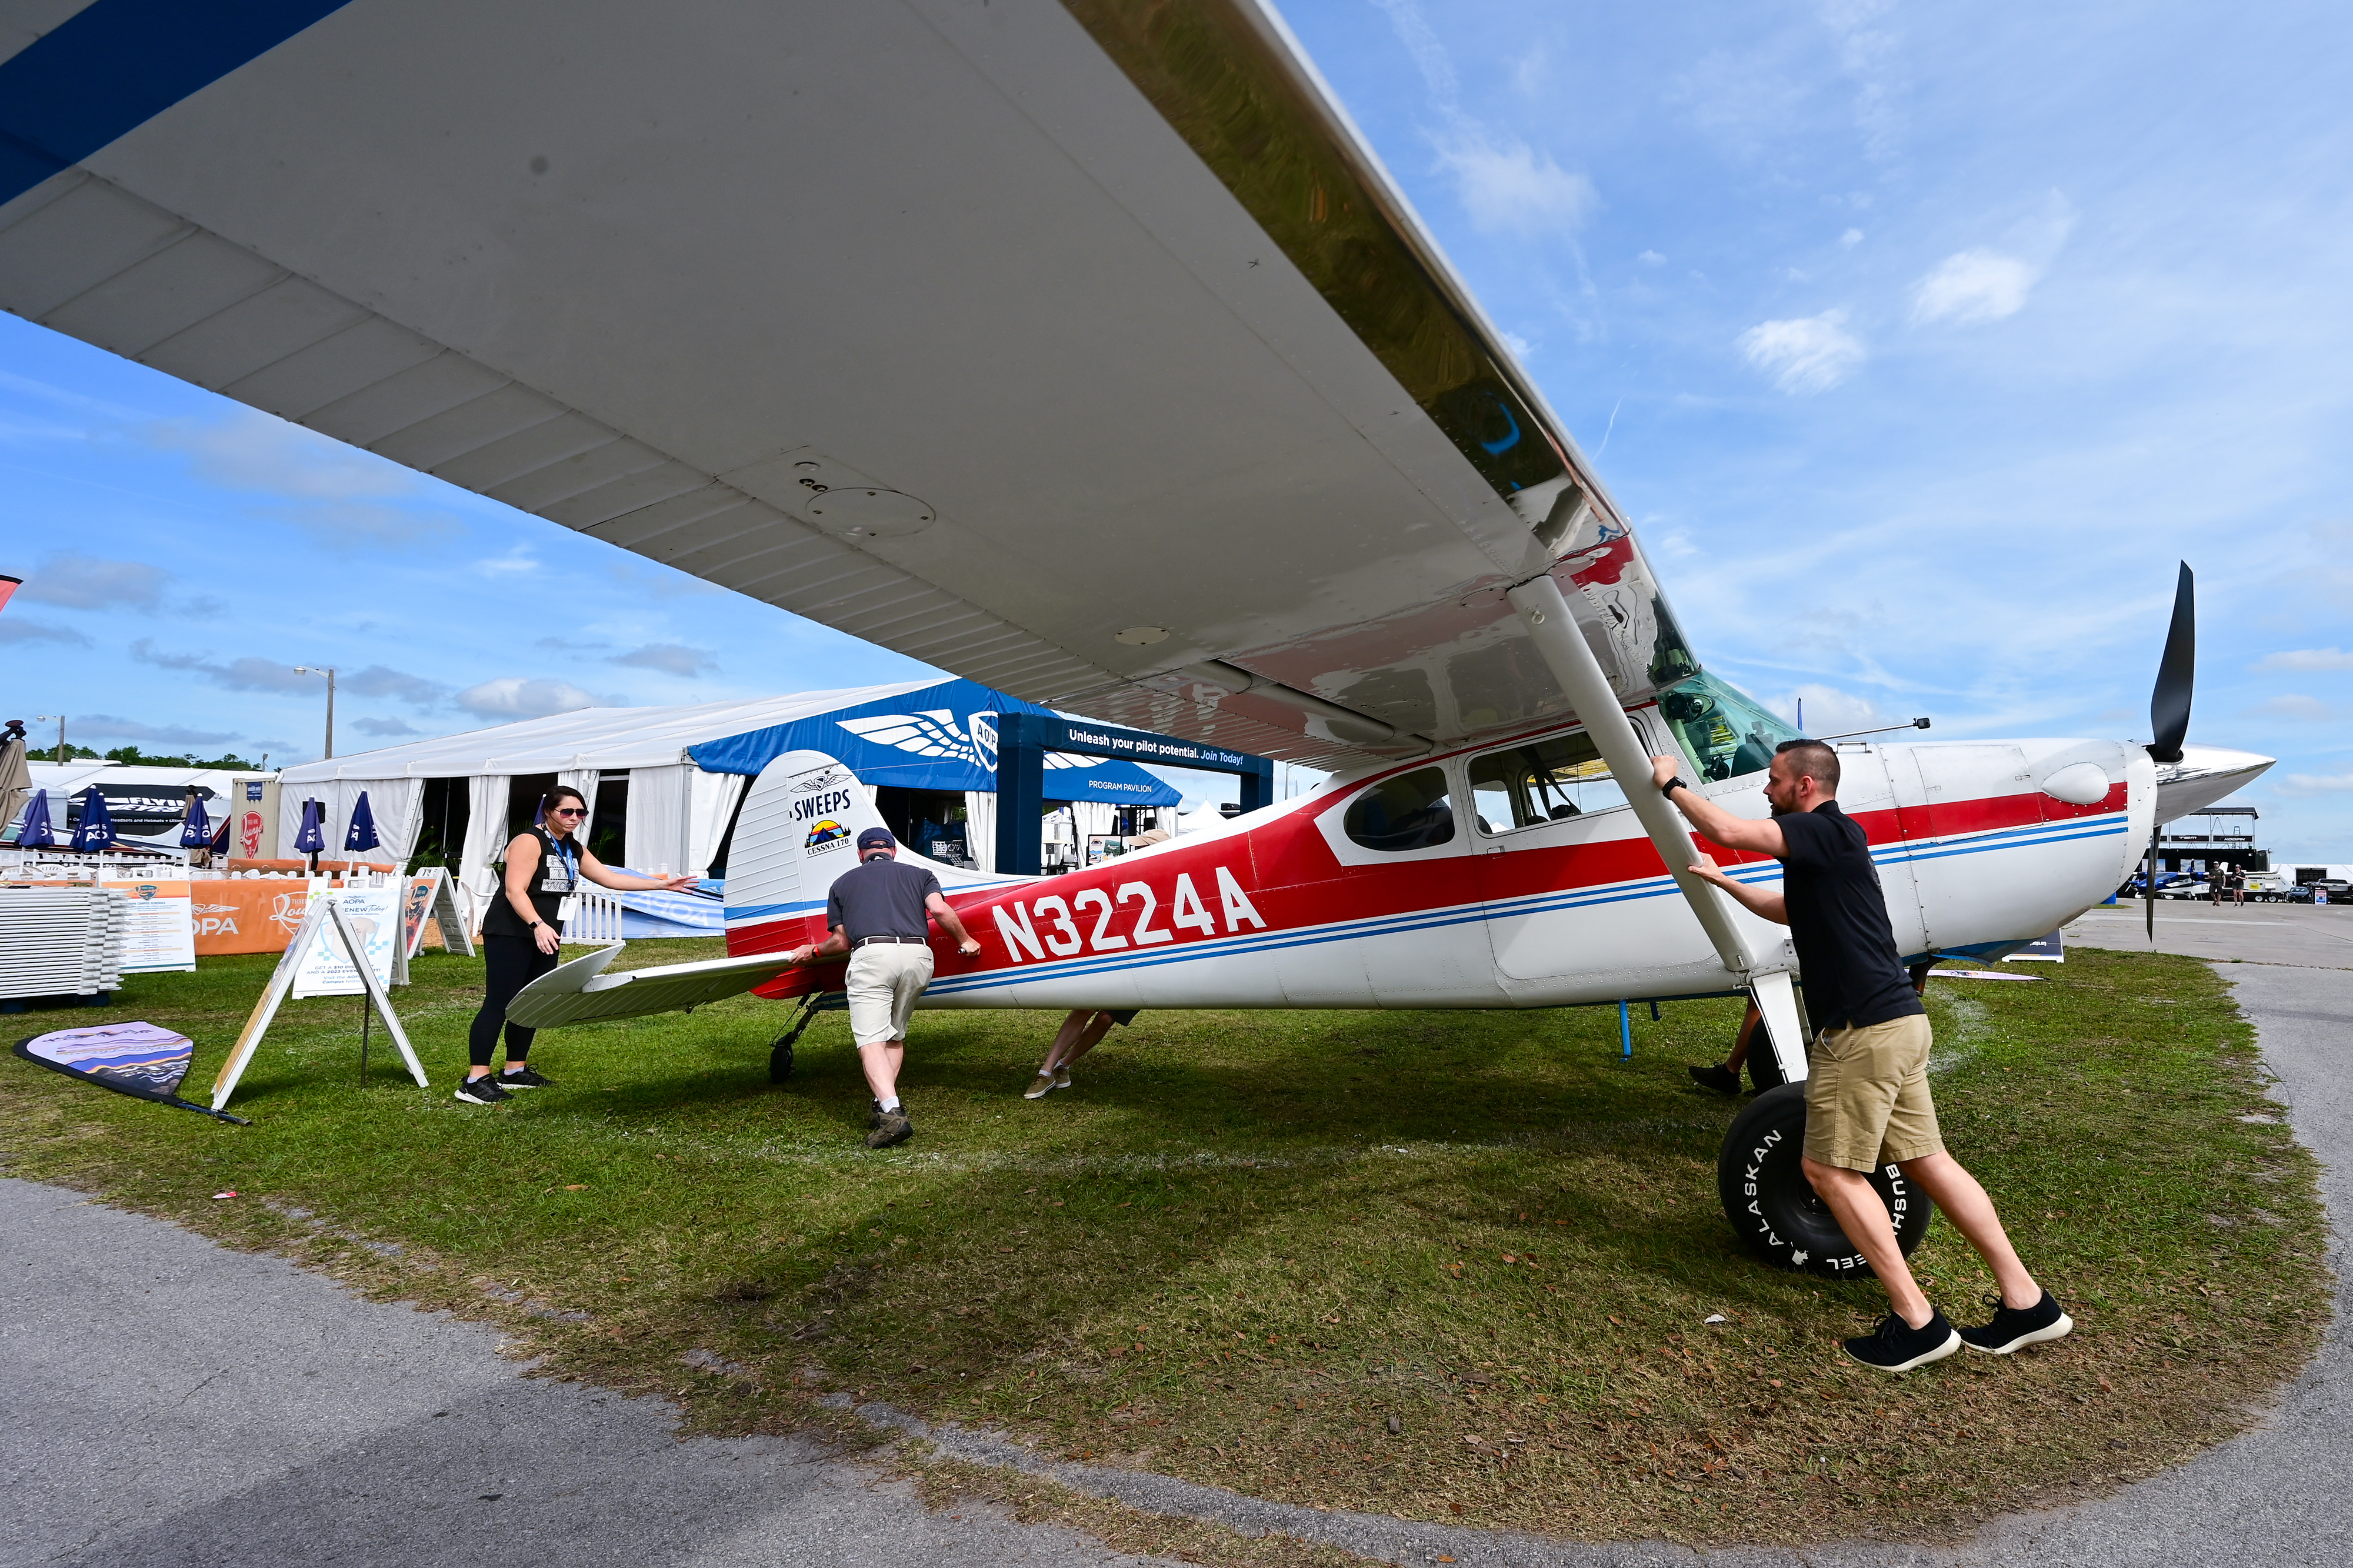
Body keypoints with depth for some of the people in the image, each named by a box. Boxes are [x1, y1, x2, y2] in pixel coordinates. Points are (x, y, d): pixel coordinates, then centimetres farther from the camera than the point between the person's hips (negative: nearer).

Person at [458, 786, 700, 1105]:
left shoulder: (575, 849, 15)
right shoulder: (529, 842, -11)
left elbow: (610, 877, 16)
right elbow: (514, 891, -18)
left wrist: (662, 884, 12)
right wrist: (537, 925, -32)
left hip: (546, 937, 9)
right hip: (510, 935, -8)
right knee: (499, 1003, -11)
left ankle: (515, 1071, 20)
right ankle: (475, 1081, -11)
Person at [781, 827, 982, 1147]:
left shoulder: (842, 883, 26)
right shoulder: (919, 874, 25)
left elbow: (841, 941, 22)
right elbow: (939, 910, 6)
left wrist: (813, 951, 41)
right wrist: (965, 941, 21)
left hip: (872, 954, -2)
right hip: (918, 955, 3)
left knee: (871, 1039, -7)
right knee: (895, 1035, 19)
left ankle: (892, 1112, -24)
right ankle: (888, 1103, 9)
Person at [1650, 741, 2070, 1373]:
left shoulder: (1830, 832, -12)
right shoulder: (1821, 848, 19)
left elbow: (1729, 830, -21)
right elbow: (1787, 910, 37)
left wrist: (1672, 784, -6)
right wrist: (1719, 880, 37)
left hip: (1866, 1029, -10)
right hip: (1898, 1020, 10)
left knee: (1829, 1167, -2)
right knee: (1925, 1159, 14)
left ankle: (1917, 1321, 3)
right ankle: (2026, 1303, 19)